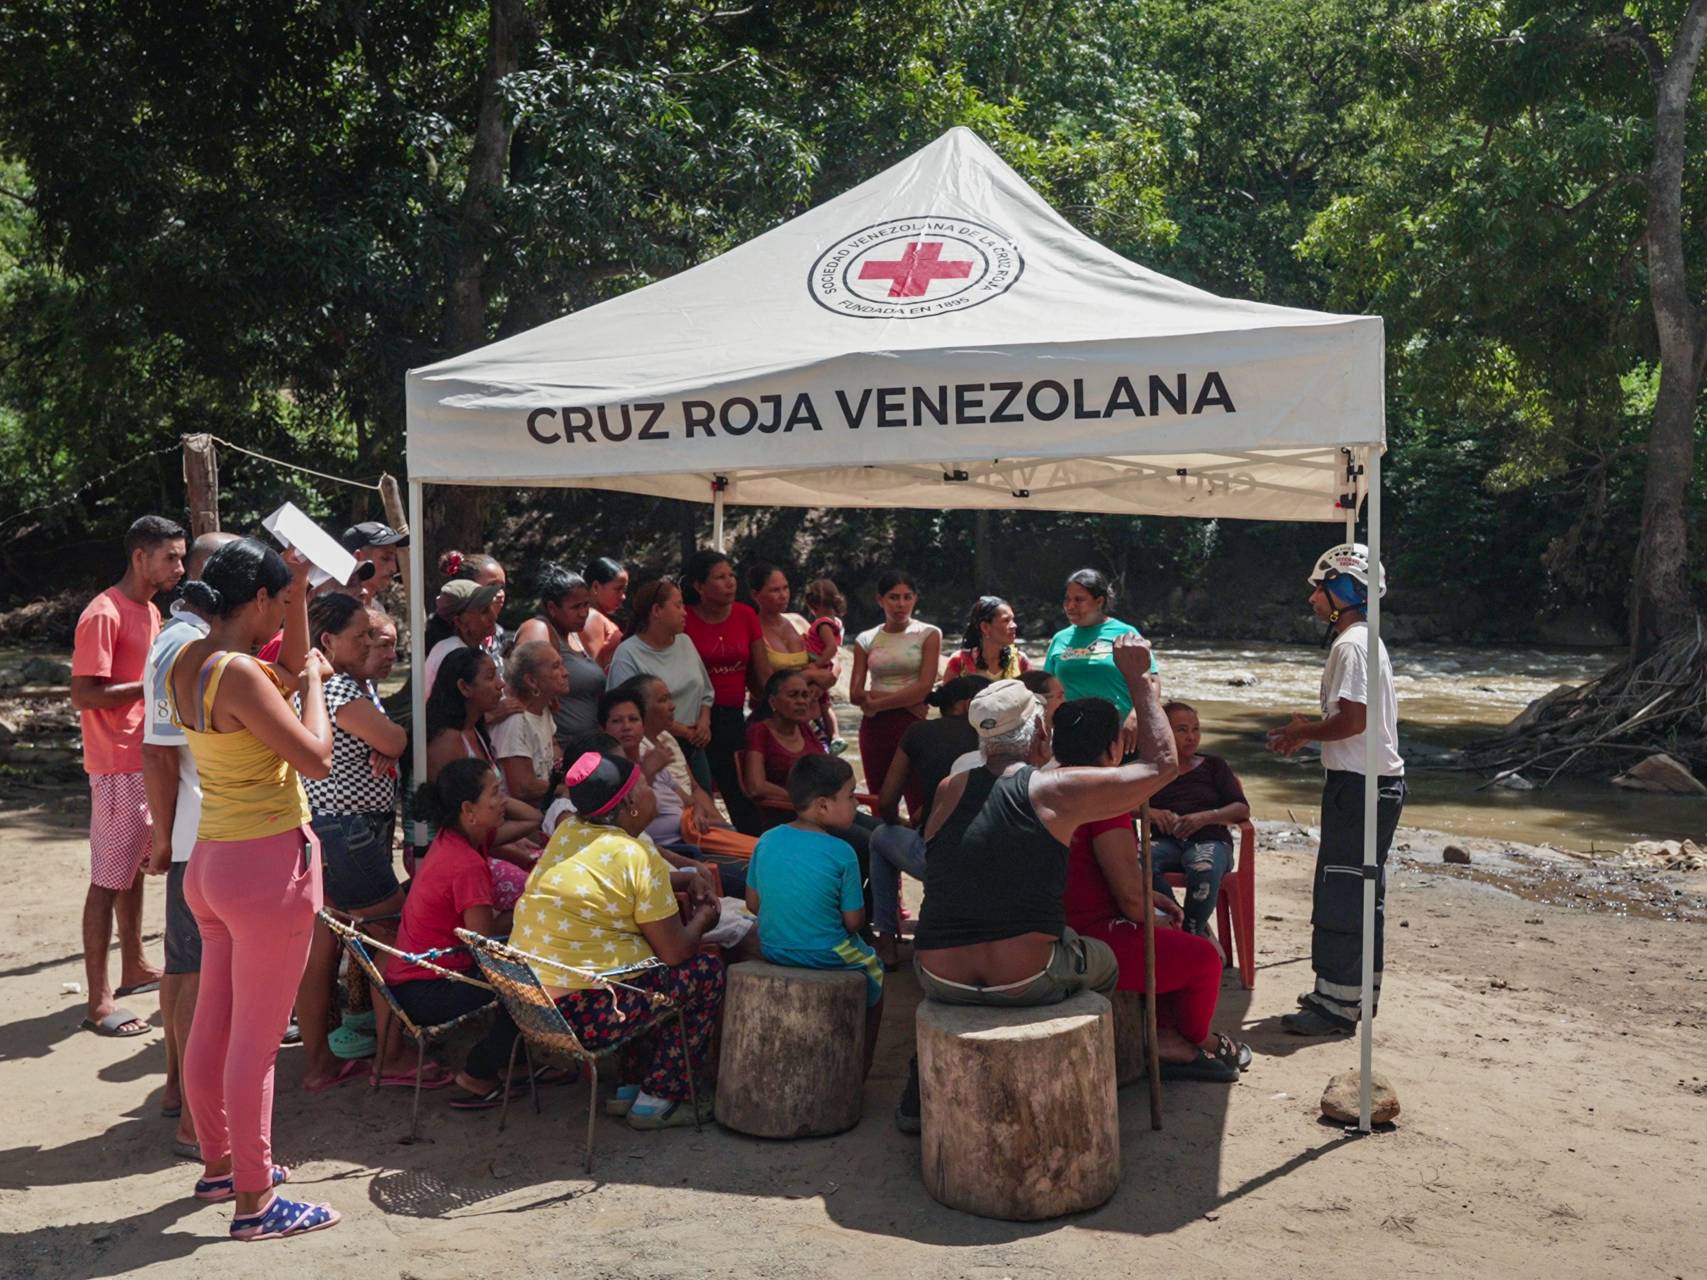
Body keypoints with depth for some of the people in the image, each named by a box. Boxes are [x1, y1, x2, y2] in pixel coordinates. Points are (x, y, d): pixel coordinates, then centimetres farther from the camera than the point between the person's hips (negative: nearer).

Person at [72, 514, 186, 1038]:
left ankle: (133, 966, 32)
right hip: (117, 767, -9)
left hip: (148, 760, 9)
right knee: (108, 879, -5)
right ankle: (100, 1001, 1)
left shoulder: (151, 612, 13)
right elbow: (83, 695, -21)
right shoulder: (104, 615, -16)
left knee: (135, 867, 19)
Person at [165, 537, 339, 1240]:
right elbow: (316, 757, -21)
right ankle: (254, 1202, 12)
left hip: (213, 860, 9)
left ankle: (219, 1162, 37)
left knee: (212, 1023, 20)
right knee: (255, 1040, 1)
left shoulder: (188, 658, 6)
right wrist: (313, 679, -8)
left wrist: (299, 597, 10)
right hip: (268, 864, -9)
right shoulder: (238, 673, -22)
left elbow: (290, 676, 19)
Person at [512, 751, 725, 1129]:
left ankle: (629, 1088, 31)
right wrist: (703, 918, 9)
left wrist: (687, 880, 16)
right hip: (586, 1012, -8)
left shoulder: (568, 831, 8)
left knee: (655, 968, 29)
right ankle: (658, 1099, 14)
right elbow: (675, 951, -11)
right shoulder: (635, 855, -15)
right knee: (708, 973, 10)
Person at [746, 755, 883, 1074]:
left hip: (772, 949, 6)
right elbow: (854, 920, -14)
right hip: (826, 954, -6)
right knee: (873, 971, 24)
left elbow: (753, 903, 3)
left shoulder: (767, 840, -4)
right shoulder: (841, 853, -19)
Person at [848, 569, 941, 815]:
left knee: (920, 807, -10)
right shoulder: (866, 640, 9)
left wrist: (877, 703, -6)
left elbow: (925, 687, -8)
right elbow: (856, 694, 2)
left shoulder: (928, 635, 3)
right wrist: (905, 698, -9)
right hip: (874, 727, 3)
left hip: (912, 723, -3)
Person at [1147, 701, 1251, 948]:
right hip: (1164, 841, 0)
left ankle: (1191, 934, -18)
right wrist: (1150, 813, -11)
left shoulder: (1213, 765, 22)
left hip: (1208, 839, 0)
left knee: (1204, 869, -38)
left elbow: (1242, 809, 10)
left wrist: (1205, 818, -9)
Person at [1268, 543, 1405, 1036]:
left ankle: (1337, 1007, 1)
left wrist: (1304, 732, -8)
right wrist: (1309, 732, 14)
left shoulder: (1351, 644, -16)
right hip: (1382, 780, 11)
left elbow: (1353, 720, -24)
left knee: (1339, 895, -5)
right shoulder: (1367, 640, 16)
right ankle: (1356, 992, 27)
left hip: (1359, 787, -11)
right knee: (1364, 893, 17)